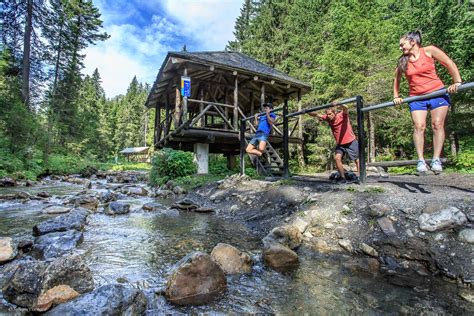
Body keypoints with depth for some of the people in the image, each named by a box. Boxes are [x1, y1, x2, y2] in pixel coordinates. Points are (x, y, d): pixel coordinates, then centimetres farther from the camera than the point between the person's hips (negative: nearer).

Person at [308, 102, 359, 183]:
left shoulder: (342, 115, -19)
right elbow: (317, 115, -8)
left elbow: (345, 108, -40)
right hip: (340, 144, 4)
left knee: (357, 159, 4)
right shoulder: (328, 118, -7)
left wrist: (338, 104, -61)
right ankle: (342, 177, -3)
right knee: (337, 158, -13)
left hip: (351, 142, -4)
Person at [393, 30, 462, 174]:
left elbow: (449, 64, -2)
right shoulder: (402, 61, 6)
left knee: (437, 124, -9)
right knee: (419, 126, -13)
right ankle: (421, 160, -14)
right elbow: (396, 79, 18)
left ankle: (436, 159, -9)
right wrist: (396, 96, 10)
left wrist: (457, 82, -11)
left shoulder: (429, 51, -1)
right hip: (416, 98, 2)